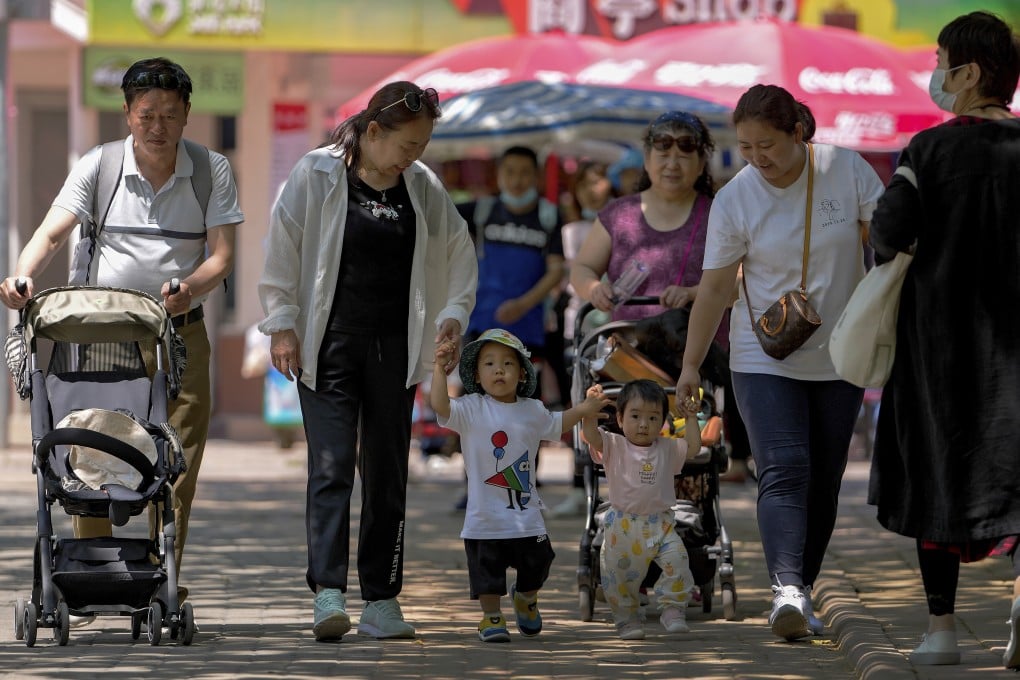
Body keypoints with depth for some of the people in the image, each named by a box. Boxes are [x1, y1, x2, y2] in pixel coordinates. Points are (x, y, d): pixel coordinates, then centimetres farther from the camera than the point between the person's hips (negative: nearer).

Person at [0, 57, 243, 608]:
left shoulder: (212, 172, 2)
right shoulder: (98, 166, 0)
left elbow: (221, 255, -5)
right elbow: (51, 233, -9)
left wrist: (190, 287, -26)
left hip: (181, 335, 0)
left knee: (176, 465, -1)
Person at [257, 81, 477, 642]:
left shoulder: (422, 187, 6)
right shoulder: (316, 175, -5)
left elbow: (458, 253, 18)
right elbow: (282, 249, -3)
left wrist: (453, 314, 5)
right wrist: (282, 325, -7)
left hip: (393, 349, 4)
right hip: (328, 347, -4)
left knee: (386, 472, 6)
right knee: (332, 464, -13)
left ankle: (380, 600, 10)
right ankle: (327, 593, -19)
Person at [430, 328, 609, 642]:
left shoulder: (532, 411, 6)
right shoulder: (471, 409, -8)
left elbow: (556, 424, 27)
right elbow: (440, 406, -26)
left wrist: (585, 408, 21)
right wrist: (440, 368, -34)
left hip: (526, 513, 4)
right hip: (486, 515, -4)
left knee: (536, 562, 14)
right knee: (487, 566, 2)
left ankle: (526, 599, 43)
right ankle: (491, 616, 20)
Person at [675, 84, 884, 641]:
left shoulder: (846, 171, -6)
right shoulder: (734, 199, -6)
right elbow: (715, 287, -1)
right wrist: (691, 364, -1)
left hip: (839, 359, 2)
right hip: (765, 360, -2)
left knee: (824, 480, 5)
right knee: (784, 471, -18)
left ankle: (802, 586, 16)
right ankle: (787, 590, -32)